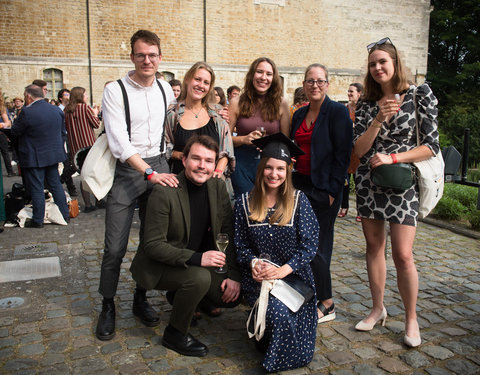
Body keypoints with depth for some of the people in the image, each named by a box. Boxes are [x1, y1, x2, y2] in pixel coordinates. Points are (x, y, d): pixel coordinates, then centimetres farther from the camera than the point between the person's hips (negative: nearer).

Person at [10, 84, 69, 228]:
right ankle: (65, 215, 20)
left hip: (34, 158, -6)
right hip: (53, 155, 6)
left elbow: (14, 132, -8)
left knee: (36, 189, 4)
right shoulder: (57, 111, 3)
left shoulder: (27, 112, -18)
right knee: (56, 185, 15)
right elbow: (63, 134, 10)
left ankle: (38, 220, 13)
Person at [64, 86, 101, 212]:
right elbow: (96, 124, -5)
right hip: (89, 144, -5)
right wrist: (95, 113, 13)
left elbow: (66, 127, 15)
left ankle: (88, 205, 6)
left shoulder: (66, 110, 8)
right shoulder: (85, 107, -6)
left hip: (75, 146, 5)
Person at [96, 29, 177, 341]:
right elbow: (119, 143, -17)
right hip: (127, 170, -4)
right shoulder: (115, 91, -9)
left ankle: (141, 298, 28)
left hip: (159, 166, 5)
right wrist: (149, 172, -25)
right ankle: (108, 306, 18)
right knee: (115, 245, -2)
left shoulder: (166, 89, 7)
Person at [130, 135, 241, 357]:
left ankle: (180, 297, 20)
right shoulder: (164, 193, -23)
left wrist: (234, 275, -9)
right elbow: (153, 245, -23)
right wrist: (197, 258, -35)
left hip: (197, 262, 6)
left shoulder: (217, 187, -5)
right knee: (200, 278, -32)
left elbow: (229, 233, 0)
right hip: (157, 264, -6)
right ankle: (175, 334, -5)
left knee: (232, 295, -9)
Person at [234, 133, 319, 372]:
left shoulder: (298, 200, -2)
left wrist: (283, 270, -18)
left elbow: (309, 244, -6)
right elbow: (241, 245, 4)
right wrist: (255, 263, -16)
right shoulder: (244, 203, 2)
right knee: (278, 314, -29)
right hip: (258, 278, 0)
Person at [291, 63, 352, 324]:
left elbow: (342, 154, -11)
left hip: (323, 189, -7)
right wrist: (291, 183, 10)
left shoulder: (337, 112, -7)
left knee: (316, 246, -3)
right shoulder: (299, 114, 14)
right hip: (300, 185, 7)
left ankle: (326, 305, 12)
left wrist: (332, 190, -15)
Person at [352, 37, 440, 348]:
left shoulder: (420, 95, -2)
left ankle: (412, 318, 15)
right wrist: (379, 120, -14)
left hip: (402, 183, -3)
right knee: (374, 247, 10)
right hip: (369, 182, 4)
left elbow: (432, 146, -6)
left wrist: (392, 158, -15)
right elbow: (359, 150, -2)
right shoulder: (367, 104, 7)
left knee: (403, 255, -6)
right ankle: (378, 308, 27)